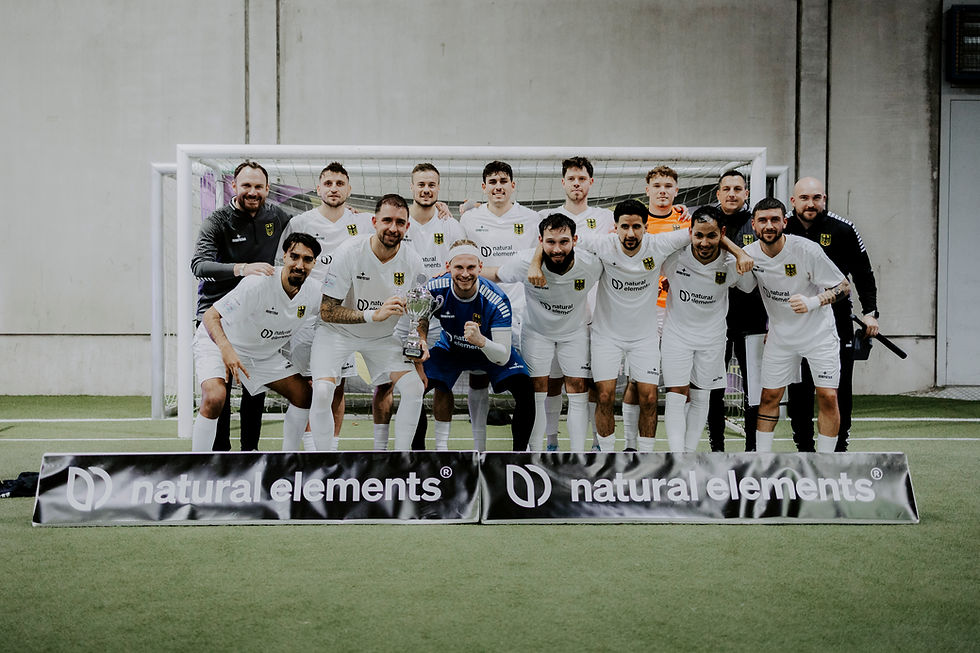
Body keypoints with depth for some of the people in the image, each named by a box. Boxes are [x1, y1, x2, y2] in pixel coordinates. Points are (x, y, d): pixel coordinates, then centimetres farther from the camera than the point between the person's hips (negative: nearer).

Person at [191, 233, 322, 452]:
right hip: (218, 343, -7)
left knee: (303, 394, 1)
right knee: (214, 398, -31)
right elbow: (210, 315, -31)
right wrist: (226, 349, -48)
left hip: (263, 352, 7)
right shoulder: (258, 284, -32)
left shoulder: (313, 294, -13)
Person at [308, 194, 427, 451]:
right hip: (338, 332, -4)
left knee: (414, 387, -12)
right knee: (322, 392, -24)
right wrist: (374, 315, -35)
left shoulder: (413, 262, -12)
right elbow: (327, 311, -23)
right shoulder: (349, 252, -23)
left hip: (383, 338, 4)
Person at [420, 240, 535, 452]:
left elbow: (503, 357, -35)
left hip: (491, 348, -2)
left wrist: (481, 341, -54)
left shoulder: (496, 300, -33)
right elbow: (421, 324, -3)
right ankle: (441, 447, 0)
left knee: (525, 392, -23)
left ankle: (520, 451, -3)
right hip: (450, 348, 2)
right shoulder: (435, 289, -26)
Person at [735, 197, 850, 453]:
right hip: (780, 335, 4)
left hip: (819, 333, -3)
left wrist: (812, 302, -29)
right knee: (769, 397, 4)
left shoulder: (807, 249, -20)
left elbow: (843, 286, -15)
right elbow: (745, 289, 12)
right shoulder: (748, 254, -8)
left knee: (828, 397, -9)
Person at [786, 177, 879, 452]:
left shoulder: (842, 229, -4)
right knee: (798, 392, 4)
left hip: (836, 320, -1)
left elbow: (863, 272, 5)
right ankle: (804, 452, 14)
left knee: (839, 391, 2)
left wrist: (870, 312, -1)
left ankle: (839, 451, 12)